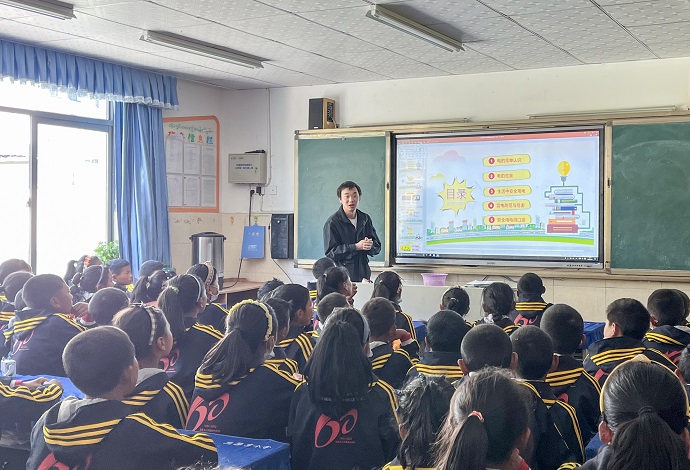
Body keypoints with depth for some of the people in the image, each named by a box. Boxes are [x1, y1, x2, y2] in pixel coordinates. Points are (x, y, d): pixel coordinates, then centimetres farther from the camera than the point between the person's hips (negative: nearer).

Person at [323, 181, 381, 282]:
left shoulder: (365, 219, 12)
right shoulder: (332, 222, -4)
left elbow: (377, 247, 12)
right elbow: (330, 252, -11)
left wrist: (370, 245, -12)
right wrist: (356, 247, -18)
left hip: (363, 273, 4)